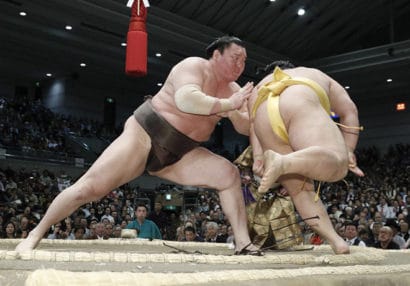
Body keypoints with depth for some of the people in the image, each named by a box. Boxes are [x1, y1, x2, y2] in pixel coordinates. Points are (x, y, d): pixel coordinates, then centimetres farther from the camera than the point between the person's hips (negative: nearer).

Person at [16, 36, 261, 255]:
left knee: (229, 174, -11)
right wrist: (227, 104, -30)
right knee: (89, 188, -15)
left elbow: (249, 127, 3)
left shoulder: (232, 89, 8)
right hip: (145, 135, -6)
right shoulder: (194, 66, -13)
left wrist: (235, 114, -17)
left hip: (178, 155, 7)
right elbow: (186, 100, -34)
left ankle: (244, 244, -9)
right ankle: (36, 234, 3)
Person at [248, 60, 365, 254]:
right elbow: (349, 111, 26)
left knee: (300, 189, 10)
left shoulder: (260, 88, 41)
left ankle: (335, 240, -1)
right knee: (336, 163, -22)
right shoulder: (316, 75, 42)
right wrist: (348, 151, 19)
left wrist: (258, 155, 6)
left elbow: (251, 122, 18)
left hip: (264, 116, 3)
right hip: (300, 105, -3)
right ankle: (283, 162, -46)